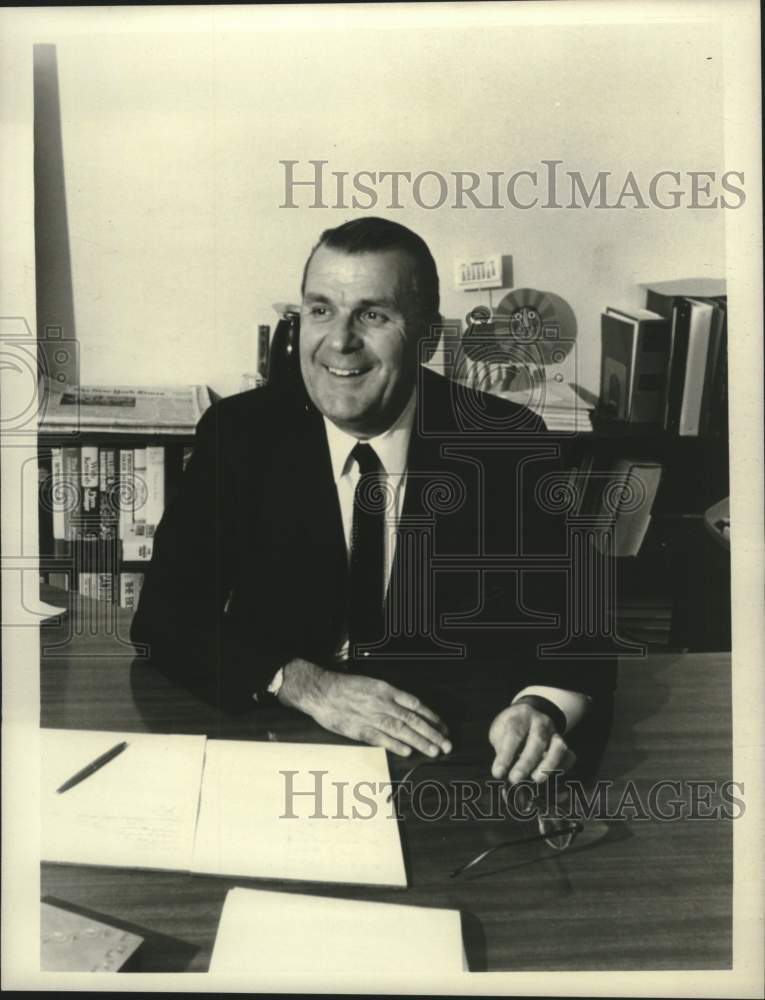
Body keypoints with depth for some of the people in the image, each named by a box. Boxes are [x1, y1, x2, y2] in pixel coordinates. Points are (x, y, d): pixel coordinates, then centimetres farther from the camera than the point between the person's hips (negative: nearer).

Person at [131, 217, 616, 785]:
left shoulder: (508, 444, -7)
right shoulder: (239, 434, -5)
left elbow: (574, 621, -7)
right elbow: (165, 613, -7)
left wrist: (541, 705, -29)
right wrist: (303, 684, -22)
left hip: (449, 757, 3)